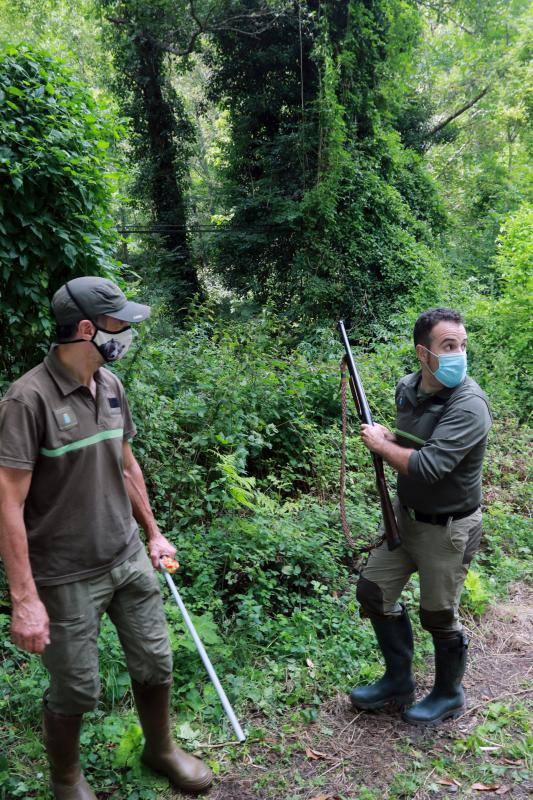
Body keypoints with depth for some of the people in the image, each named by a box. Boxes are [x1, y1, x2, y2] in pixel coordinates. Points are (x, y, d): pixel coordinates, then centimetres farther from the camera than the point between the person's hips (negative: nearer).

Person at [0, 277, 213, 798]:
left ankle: (160, 750, 45)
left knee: (155, 665, 17)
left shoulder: (109, 385, 1)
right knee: (76, 691, 10)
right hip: (68, 577, -6)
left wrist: (153, 532, 16)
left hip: (130, 560, 6)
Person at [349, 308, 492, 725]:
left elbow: (427, 467, -35)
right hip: (405, 514, 8)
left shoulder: (469, 405, -27)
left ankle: (449, 695, 38)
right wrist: (387, 438, -5)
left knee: (439, 617, 9)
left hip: (448, 529, -7)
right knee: (373, 590, 15)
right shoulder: (408, 388, -3)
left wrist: (381, 443, -19)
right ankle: (399, 682, 36)